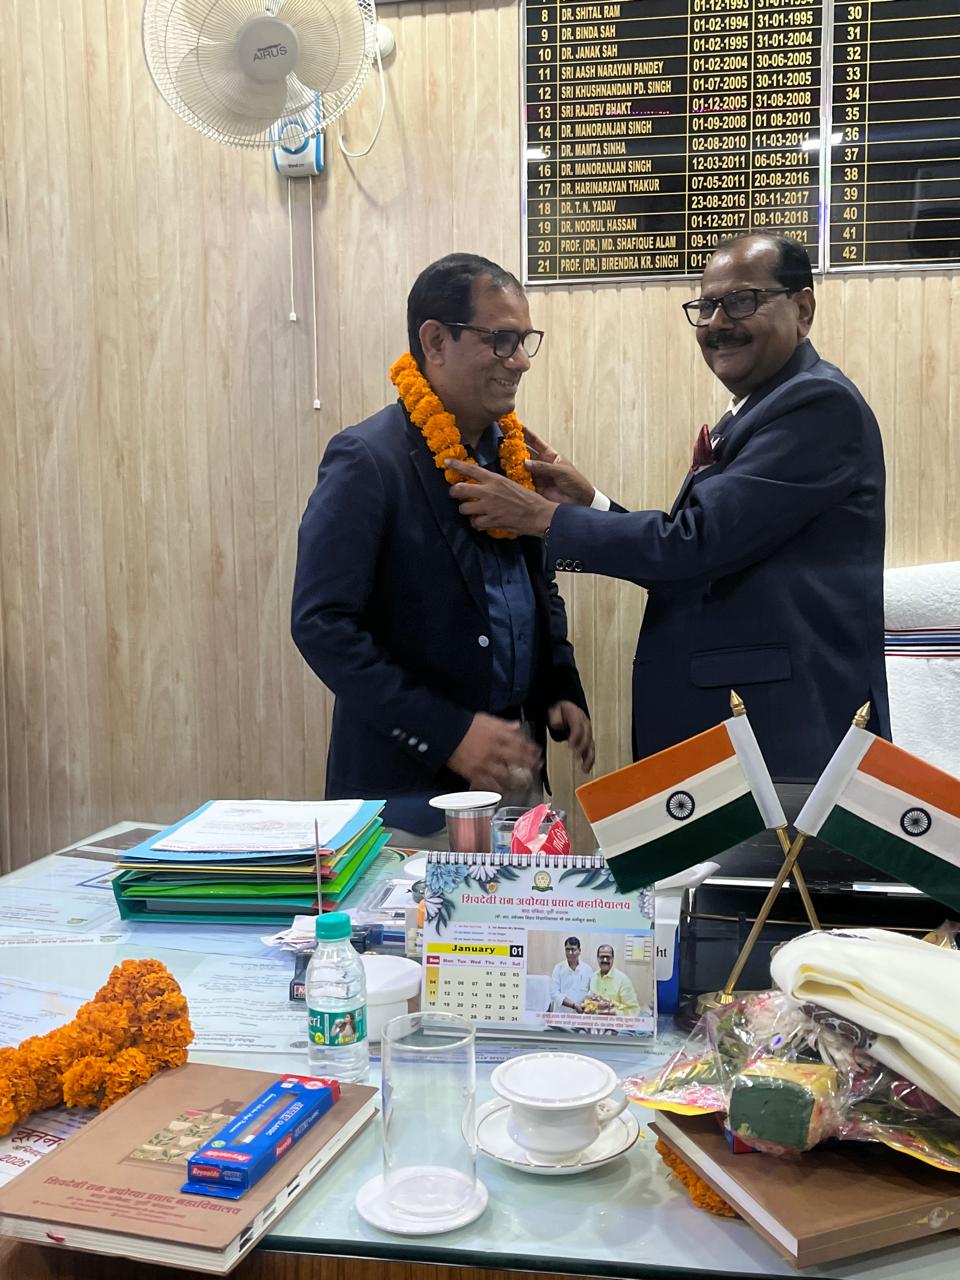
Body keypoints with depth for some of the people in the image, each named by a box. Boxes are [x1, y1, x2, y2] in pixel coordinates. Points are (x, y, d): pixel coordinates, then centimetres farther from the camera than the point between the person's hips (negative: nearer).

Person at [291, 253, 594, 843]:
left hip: (512, 767, 6)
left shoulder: (514, 451, 6)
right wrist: (447, 733, -21)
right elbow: (321, 624, -18)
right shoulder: (367, 460, -15)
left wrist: (564, 692, 3)